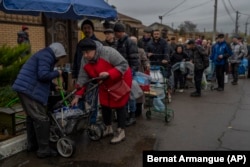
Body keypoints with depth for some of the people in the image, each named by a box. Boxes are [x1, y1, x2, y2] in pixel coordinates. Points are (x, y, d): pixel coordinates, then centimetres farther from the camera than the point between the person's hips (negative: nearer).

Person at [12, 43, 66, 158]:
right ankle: (44, 150, -1)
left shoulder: (44, 55, 23)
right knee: (41, 119, -7)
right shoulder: (46, 56, -9)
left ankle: (32, 144, 30)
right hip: (30, 90, -11)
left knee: (32, 117, 19)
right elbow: (43, 75, -22)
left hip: (25, 88, 11)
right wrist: (57, 73, -6)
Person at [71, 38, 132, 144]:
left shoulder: (108, 52, -31)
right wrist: (77, 95, -15)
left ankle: (121, 132, 12)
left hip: (120, 81, -6)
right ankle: (108, 128, 31)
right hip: (105, 84, 6)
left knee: (119, 105, 0)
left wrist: (109, 73, -39)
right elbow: (83, 78, -10)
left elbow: (124, 65, -28)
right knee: (105, 105, 11)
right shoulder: (85, 60, -12)